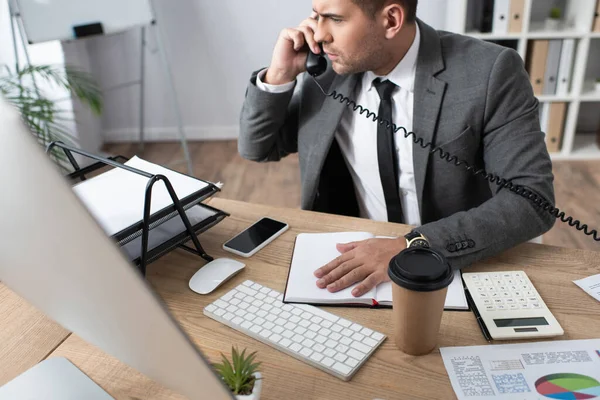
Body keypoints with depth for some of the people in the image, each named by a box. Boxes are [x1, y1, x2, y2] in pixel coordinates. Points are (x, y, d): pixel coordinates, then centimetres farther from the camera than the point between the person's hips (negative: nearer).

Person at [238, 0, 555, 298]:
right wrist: (280, 75, -11)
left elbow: (532, 199, -19)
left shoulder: (491, 72, -15)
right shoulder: (327, 70, -4)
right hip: (356, 261, 2)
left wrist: (417, 246, -30)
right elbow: (257, 149, 6)